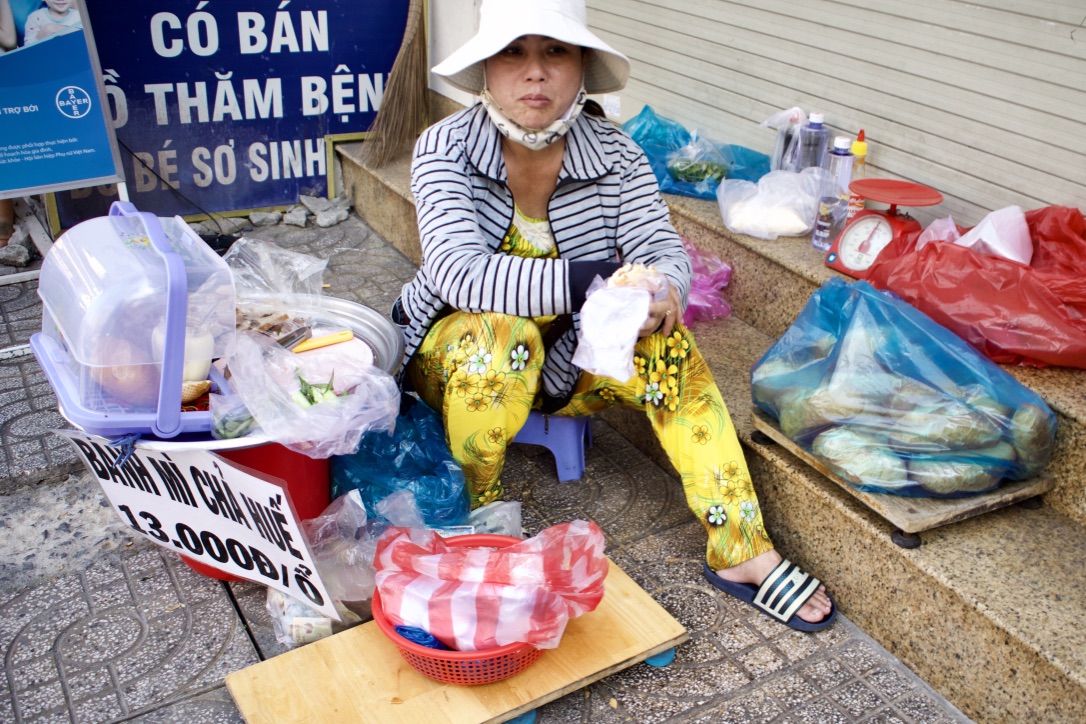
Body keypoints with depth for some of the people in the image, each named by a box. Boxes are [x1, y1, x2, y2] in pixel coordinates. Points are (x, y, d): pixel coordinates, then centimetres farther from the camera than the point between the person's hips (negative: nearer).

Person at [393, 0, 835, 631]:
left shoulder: (615, 153, -8)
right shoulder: (445, 149, -18)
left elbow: (664, 249, -14)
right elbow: (456, 271, -33)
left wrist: (660, 287, -40)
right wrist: (591, 279, -42)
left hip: (568, 357, 3)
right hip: (457, 356, -3)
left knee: (665, 342, -22)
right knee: (499, 331, -36)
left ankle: (742, 551, -17)